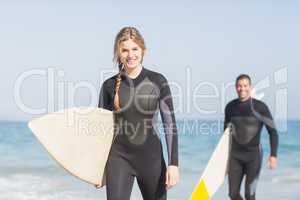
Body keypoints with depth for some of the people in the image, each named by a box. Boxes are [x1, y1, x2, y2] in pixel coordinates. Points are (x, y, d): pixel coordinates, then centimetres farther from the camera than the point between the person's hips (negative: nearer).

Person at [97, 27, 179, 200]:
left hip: (151, 157, 0)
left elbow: (170, 123, -3)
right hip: (119, 157, 0)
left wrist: (173, 163, -9)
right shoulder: (110, 85, 0)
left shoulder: (158, 81, -3)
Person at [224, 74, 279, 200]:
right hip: (236, 155, 4)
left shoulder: (260, 107, -11)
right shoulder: (230, 107, 2)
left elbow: (272, 131, -10)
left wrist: (273, 155, -21)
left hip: (254, 154, -3)